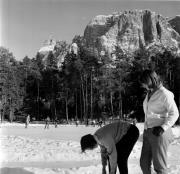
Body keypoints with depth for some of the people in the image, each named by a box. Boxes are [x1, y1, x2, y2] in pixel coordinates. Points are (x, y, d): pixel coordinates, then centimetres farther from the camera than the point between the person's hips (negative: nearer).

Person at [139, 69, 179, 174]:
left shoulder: (164, 94, -10)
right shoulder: (149, 94, 14)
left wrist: (163, 127, -23)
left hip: (160, 133, -8)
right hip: (148, 132, 8)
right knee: (144, 163, 11)